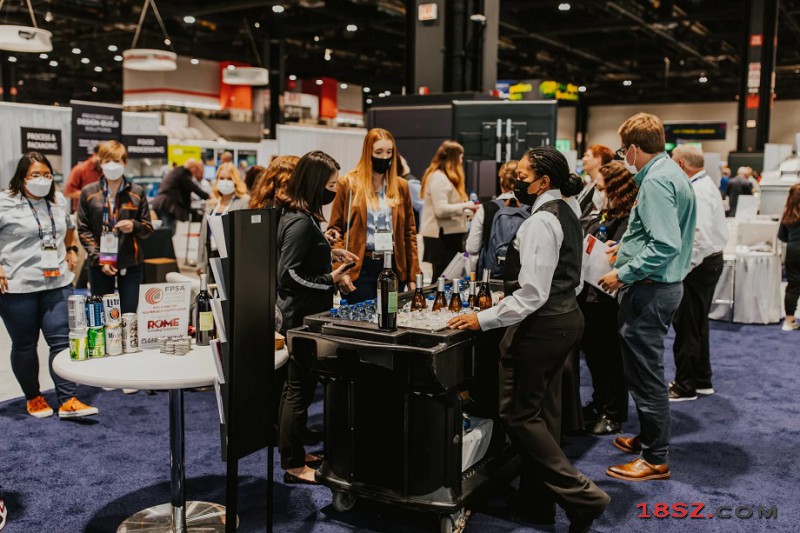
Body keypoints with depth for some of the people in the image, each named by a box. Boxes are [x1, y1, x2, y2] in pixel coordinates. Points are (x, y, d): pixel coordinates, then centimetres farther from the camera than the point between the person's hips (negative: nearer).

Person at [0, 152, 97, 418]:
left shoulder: (59, 201, 11)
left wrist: (71, 250, 16)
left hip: (58, 284, 4)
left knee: (62, 340, -1)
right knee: (24, 345, 9)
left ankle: (68, 401, 2)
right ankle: (33, 398, 26)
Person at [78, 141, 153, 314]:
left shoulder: (137, 192, 6)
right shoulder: (89, 193, 4)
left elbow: (148, 228, 9)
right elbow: (83, 230, 2)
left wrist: (134, 226, -14)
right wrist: (98, 258, -8)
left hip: (130, 264, 0)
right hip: (100, 264, 0)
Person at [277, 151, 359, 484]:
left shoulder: (298, 215, 10)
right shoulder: (301, 222, -21)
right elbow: (291, 274, -24)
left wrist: (330, 253, 13)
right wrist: (331, 280, -18)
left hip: (301, 314, 11)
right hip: (304, 315, -11)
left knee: (296, 385, 18)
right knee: (301, 388, -2)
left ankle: (292, 453, 31)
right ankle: (293, 466, 8)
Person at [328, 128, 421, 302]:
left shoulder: (400, 186, 10)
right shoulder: (348, 184, 0)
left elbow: (409, 232, 11)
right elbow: (335, 229, 0)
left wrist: (413, 275, 6)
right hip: (360, 268, -3)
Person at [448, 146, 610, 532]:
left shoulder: (541, 221, -19)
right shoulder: (566, 213, 10)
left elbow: (533, 293, -25)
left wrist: (484, 320, -22)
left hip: (542, 325, -10)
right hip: (566, 317, 10)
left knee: (519, 414, 1)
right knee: (544, 412, 16)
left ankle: (581, 496, 1)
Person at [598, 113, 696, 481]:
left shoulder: (655, 181, -19)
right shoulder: (671, 172, 13)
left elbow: (666, 246, -28)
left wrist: (623, 275, -21)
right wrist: (626, 246, 27)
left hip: (650, 292, -11)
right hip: (664, 285, 11)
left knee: (645, 375, -1)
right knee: (644, 371, 21)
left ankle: (656, 459, 10)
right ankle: (649, 438, 35)